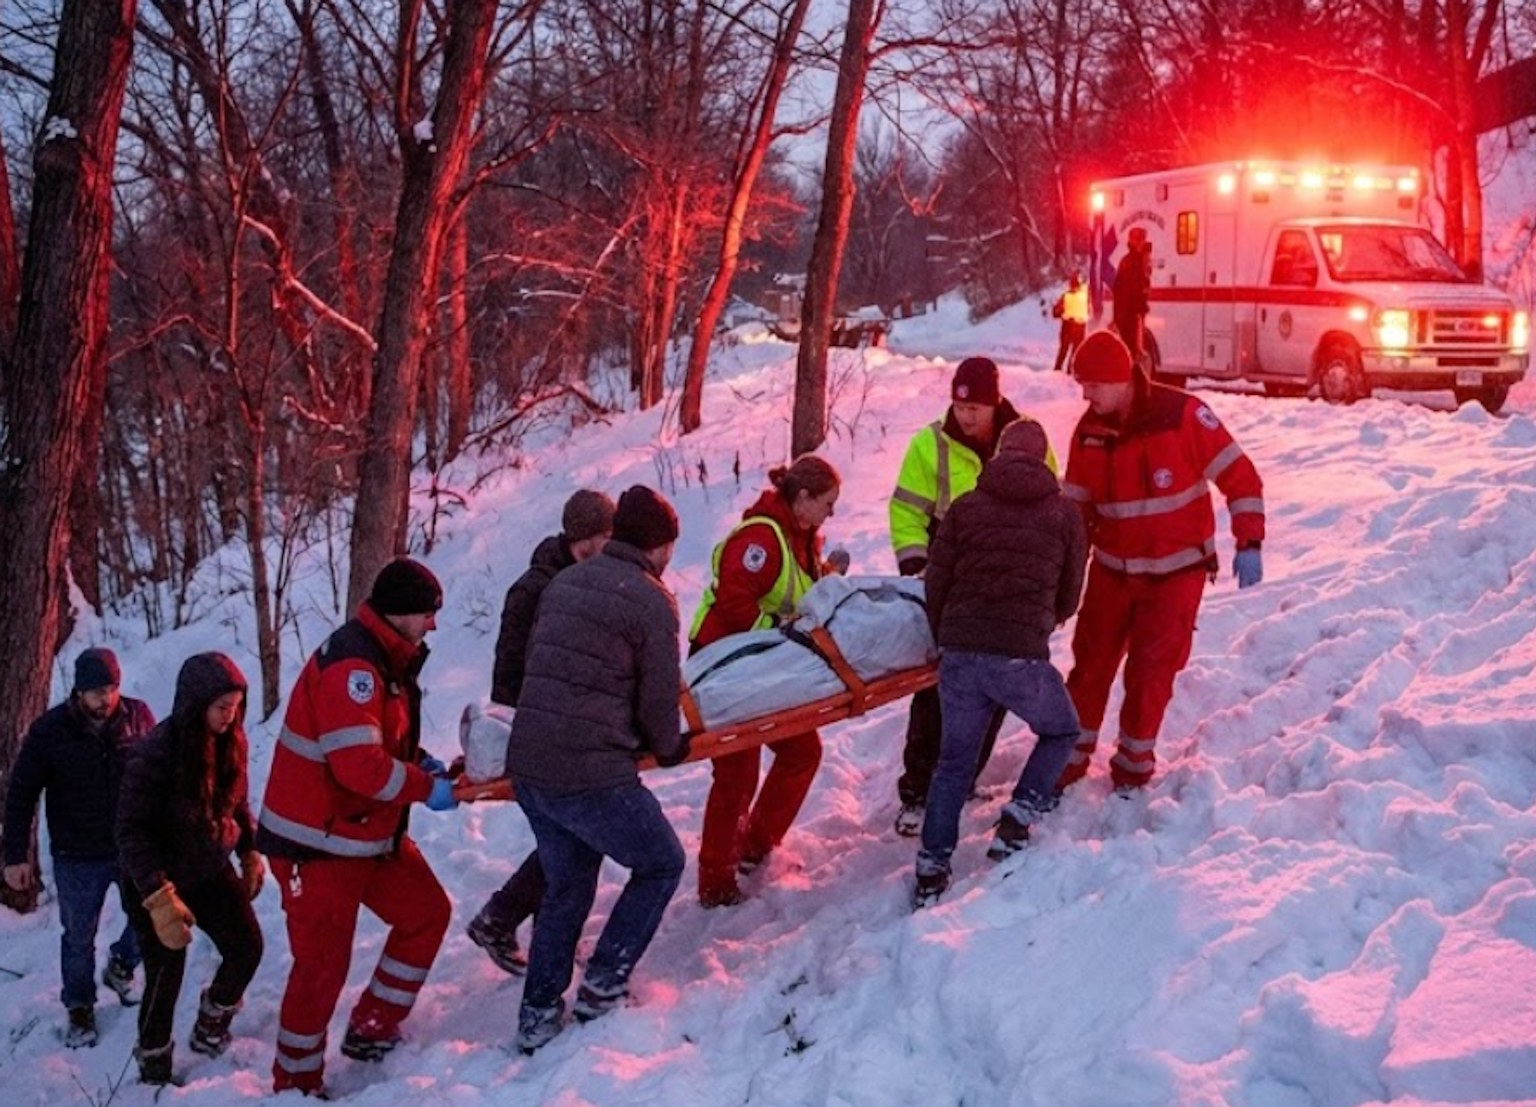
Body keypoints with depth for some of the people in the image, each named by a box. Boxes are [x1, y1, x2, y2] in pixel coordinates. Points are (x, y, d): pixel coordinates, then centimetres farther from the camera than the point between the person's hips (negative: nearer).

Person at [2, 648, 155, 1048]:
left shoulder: (138, 716, -8)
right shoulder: (49, 730, -14)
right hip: (77, 857, -2)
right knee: (79, 938, 10)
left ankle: (120, 967, 40)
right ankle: (79, 1009, 29)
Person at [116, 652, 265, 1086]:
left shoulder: (230, 741, -8)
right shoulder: (155, 754, -27)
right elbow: (131, 833, -26)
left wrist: (250, 852, 11)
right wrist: (159, 897, -31)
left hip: (213, 871, 6)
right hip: (164, 881, -6)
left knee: (246, 948, 3)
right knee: (165, 978, 1)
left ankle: (210, 1030, 29)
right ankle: (154, 1068, 23)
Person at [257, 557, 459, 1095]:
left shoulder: (387, 660, 9)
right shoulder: (353, 664, -24)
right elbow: (357, 761, -32)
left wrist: (421, 762, 3)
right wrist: (425, 788, -20)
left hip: (370, 832, 10)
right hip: (317, 841, -10)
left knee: (426, 913, 13)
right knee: (323, 963, -3)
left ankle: (373, 1031, 23)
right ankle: (296, 1081, 15)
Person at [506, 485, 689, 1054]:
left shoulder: (564, 581, 13)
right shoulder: (651, 601, -8)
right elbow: (660, 696, -5)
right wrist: (669, 747, 15)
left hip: (526, 765, 7)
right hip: (592, 774, -7)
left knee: (567, 884, 24)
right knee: (661, 863, 16)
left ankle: (537, 1015, 26)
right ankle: (602, 986, 12)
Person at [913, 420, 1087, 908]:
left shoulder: (965, 507, 9)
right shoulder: (1064, 514, 8)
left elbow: (935, 584, 7)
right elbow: (1069, 597, 16)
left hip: (959, 654, 2)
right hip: (1022, 659, -2)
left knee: (954, 761, 16)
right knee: (1060, 732, 24)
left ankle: (930, 871, 14)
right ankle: (1014, 825, 9)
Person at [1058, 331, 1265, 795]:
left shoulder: (1182, 414, -17)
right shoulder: (1089, 430, -4)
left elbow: (1239, 476, -12)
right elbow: (1075, 506, 4)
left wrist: (1249, 544, -17)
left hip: (1177, 571, -3)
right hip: (1112, 570, 4)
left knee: (1151, 671, 1)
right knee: (1090, 663, 6)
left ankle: (1134, 766, 19)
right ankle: (1070, 758, 22)